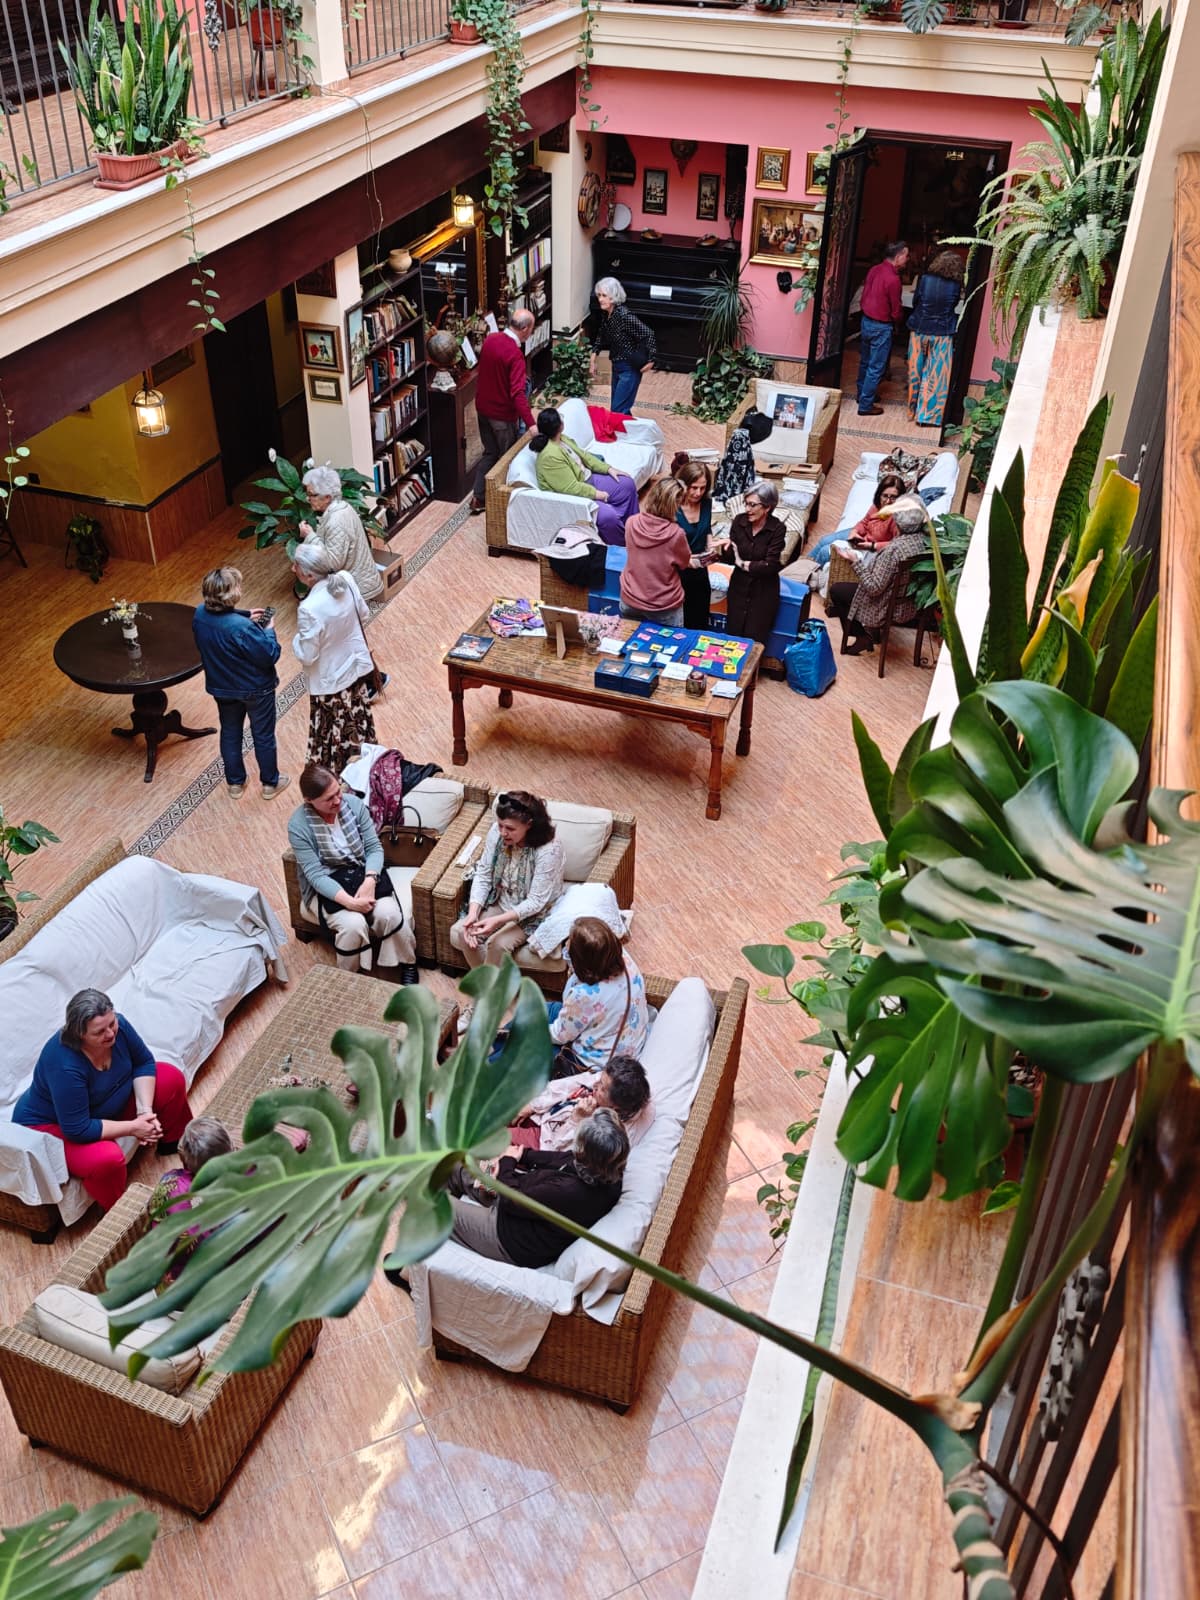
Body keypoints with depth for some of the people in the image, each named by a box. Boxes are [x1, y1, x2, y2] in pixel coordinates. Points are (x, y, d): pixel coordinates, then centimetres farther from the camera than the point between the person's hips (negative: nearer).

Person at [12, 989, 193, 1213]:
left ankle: (174, 1144, 22)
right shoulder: (64, 1066, -40)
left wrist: (145, 1109, -19)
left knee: (171, 1078, -2)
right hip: (51, 1125, -7)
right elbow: (77, 1129, -35)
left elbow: (143, 1063, -5)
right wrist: (132, 1127, -28)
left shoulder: (117, 1026, -22)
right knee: (107, 1159, -35)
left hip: (105, 1105, 7)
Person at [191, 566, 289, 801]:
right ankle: (270, 783, 36)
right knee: (263, 737, 17)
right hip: (256, 690, -6)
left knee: (230, 734, 25)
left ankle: (235, 783, 41)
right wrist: (269, 630, -12)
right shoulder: (242, 628, -37)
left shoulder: (200, 615, -15)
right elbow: (270, 656, -26)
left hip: (221, 688, 6)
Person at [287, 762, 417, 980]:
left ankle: (407, 964, 1)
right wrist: (348, 901, -33)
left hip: (362, 874, 3)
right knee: (353, 924, -30)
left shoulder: (354, 804, -9)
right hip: (326, 887, -3)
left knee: (389, 913, -25)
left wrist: (369, 881, -25)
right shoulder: (299, 826, -18)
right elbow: (315, 875, -20)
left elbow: (374, 847, -6)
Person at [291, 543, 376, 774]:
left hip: (330, 679, -6)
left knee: (332, 733, 16)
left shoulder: (309, 609, -35)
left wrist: (297, 639, -4)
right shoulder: (346, 579, -17)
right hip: (356, 664, 6)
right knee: (358, 717, 28)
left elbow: (306, 656, -24)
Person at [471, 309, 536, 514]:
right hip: (503, 414, -7)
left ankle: (478, 498, 21)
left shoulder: (490, 339, -2)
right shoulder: (515, 354, -26)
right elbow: (517, 393, -33)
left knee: (489, 453, 20)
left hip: (483, 407, 7)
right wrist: (530, 424, -36)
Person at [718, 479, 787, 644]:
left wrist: (743, 564, -13)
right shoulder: (739, 521, -8)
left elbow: (771, 565, -21)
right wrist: (724, 549, -28)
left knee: (754, 640, 3)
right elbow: (731, 556, -7)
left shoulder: (777, 529, -18)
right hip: (739, 586, 3)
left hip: (764, 590, -3)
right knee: (733, 635, 8)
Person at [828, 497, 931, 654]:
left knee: (836, 590, 10)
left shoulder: (895, 549, -32)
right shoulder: (926, 539, -9)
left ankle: (861, 637, 16)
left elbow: (874, 588, -27)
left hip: (891, 608, -8)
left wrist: (856, 562, -18)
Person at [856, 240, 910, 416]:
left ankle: (862, 394, 37)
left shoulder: (875, 270, 0)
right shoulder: (893, 279, -23)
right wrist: (896, 321, 6)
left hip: (866, 321, 8)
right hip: (881, 327, -8)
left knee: (865, 362, 22)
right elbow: (896, 309, -15)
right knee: (876, 368, 1)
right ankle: (866, 405, 6)